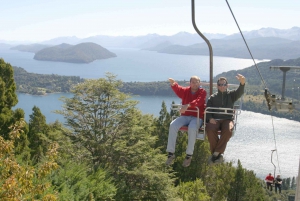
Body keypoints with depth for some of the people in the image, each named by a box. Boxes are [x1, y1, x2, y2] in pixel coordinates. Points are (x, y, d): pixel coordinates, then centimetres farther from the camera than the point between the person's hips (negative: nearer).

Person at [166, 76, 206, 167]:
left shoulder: (202, 92, 1)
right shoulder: (185, 90, 11)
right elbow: (178, 90, -14)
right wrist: (173, 85, -39)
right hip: (185, 116, 4)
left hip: (197, 117, -4)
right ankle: (171, 153, -19)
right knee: (173, 125, -22)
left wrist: (188, 105, -40)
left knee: (192, 128, -36)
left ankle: (189, 155, -25)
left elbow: (198, 101, -21)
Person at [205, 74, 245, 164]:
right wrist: (210, 118, -11)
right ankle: (218, 154, -22)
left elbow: (240, 92, -7)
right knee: (210, 129, -34)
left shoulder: (231, 95, 15)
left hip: (227, 119, -1)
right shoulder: (212, 97, 20)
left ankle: (216, 153, -25)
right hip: (214, 120, 1)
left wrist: (242, 83, -32)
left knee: (228, 130, -36)